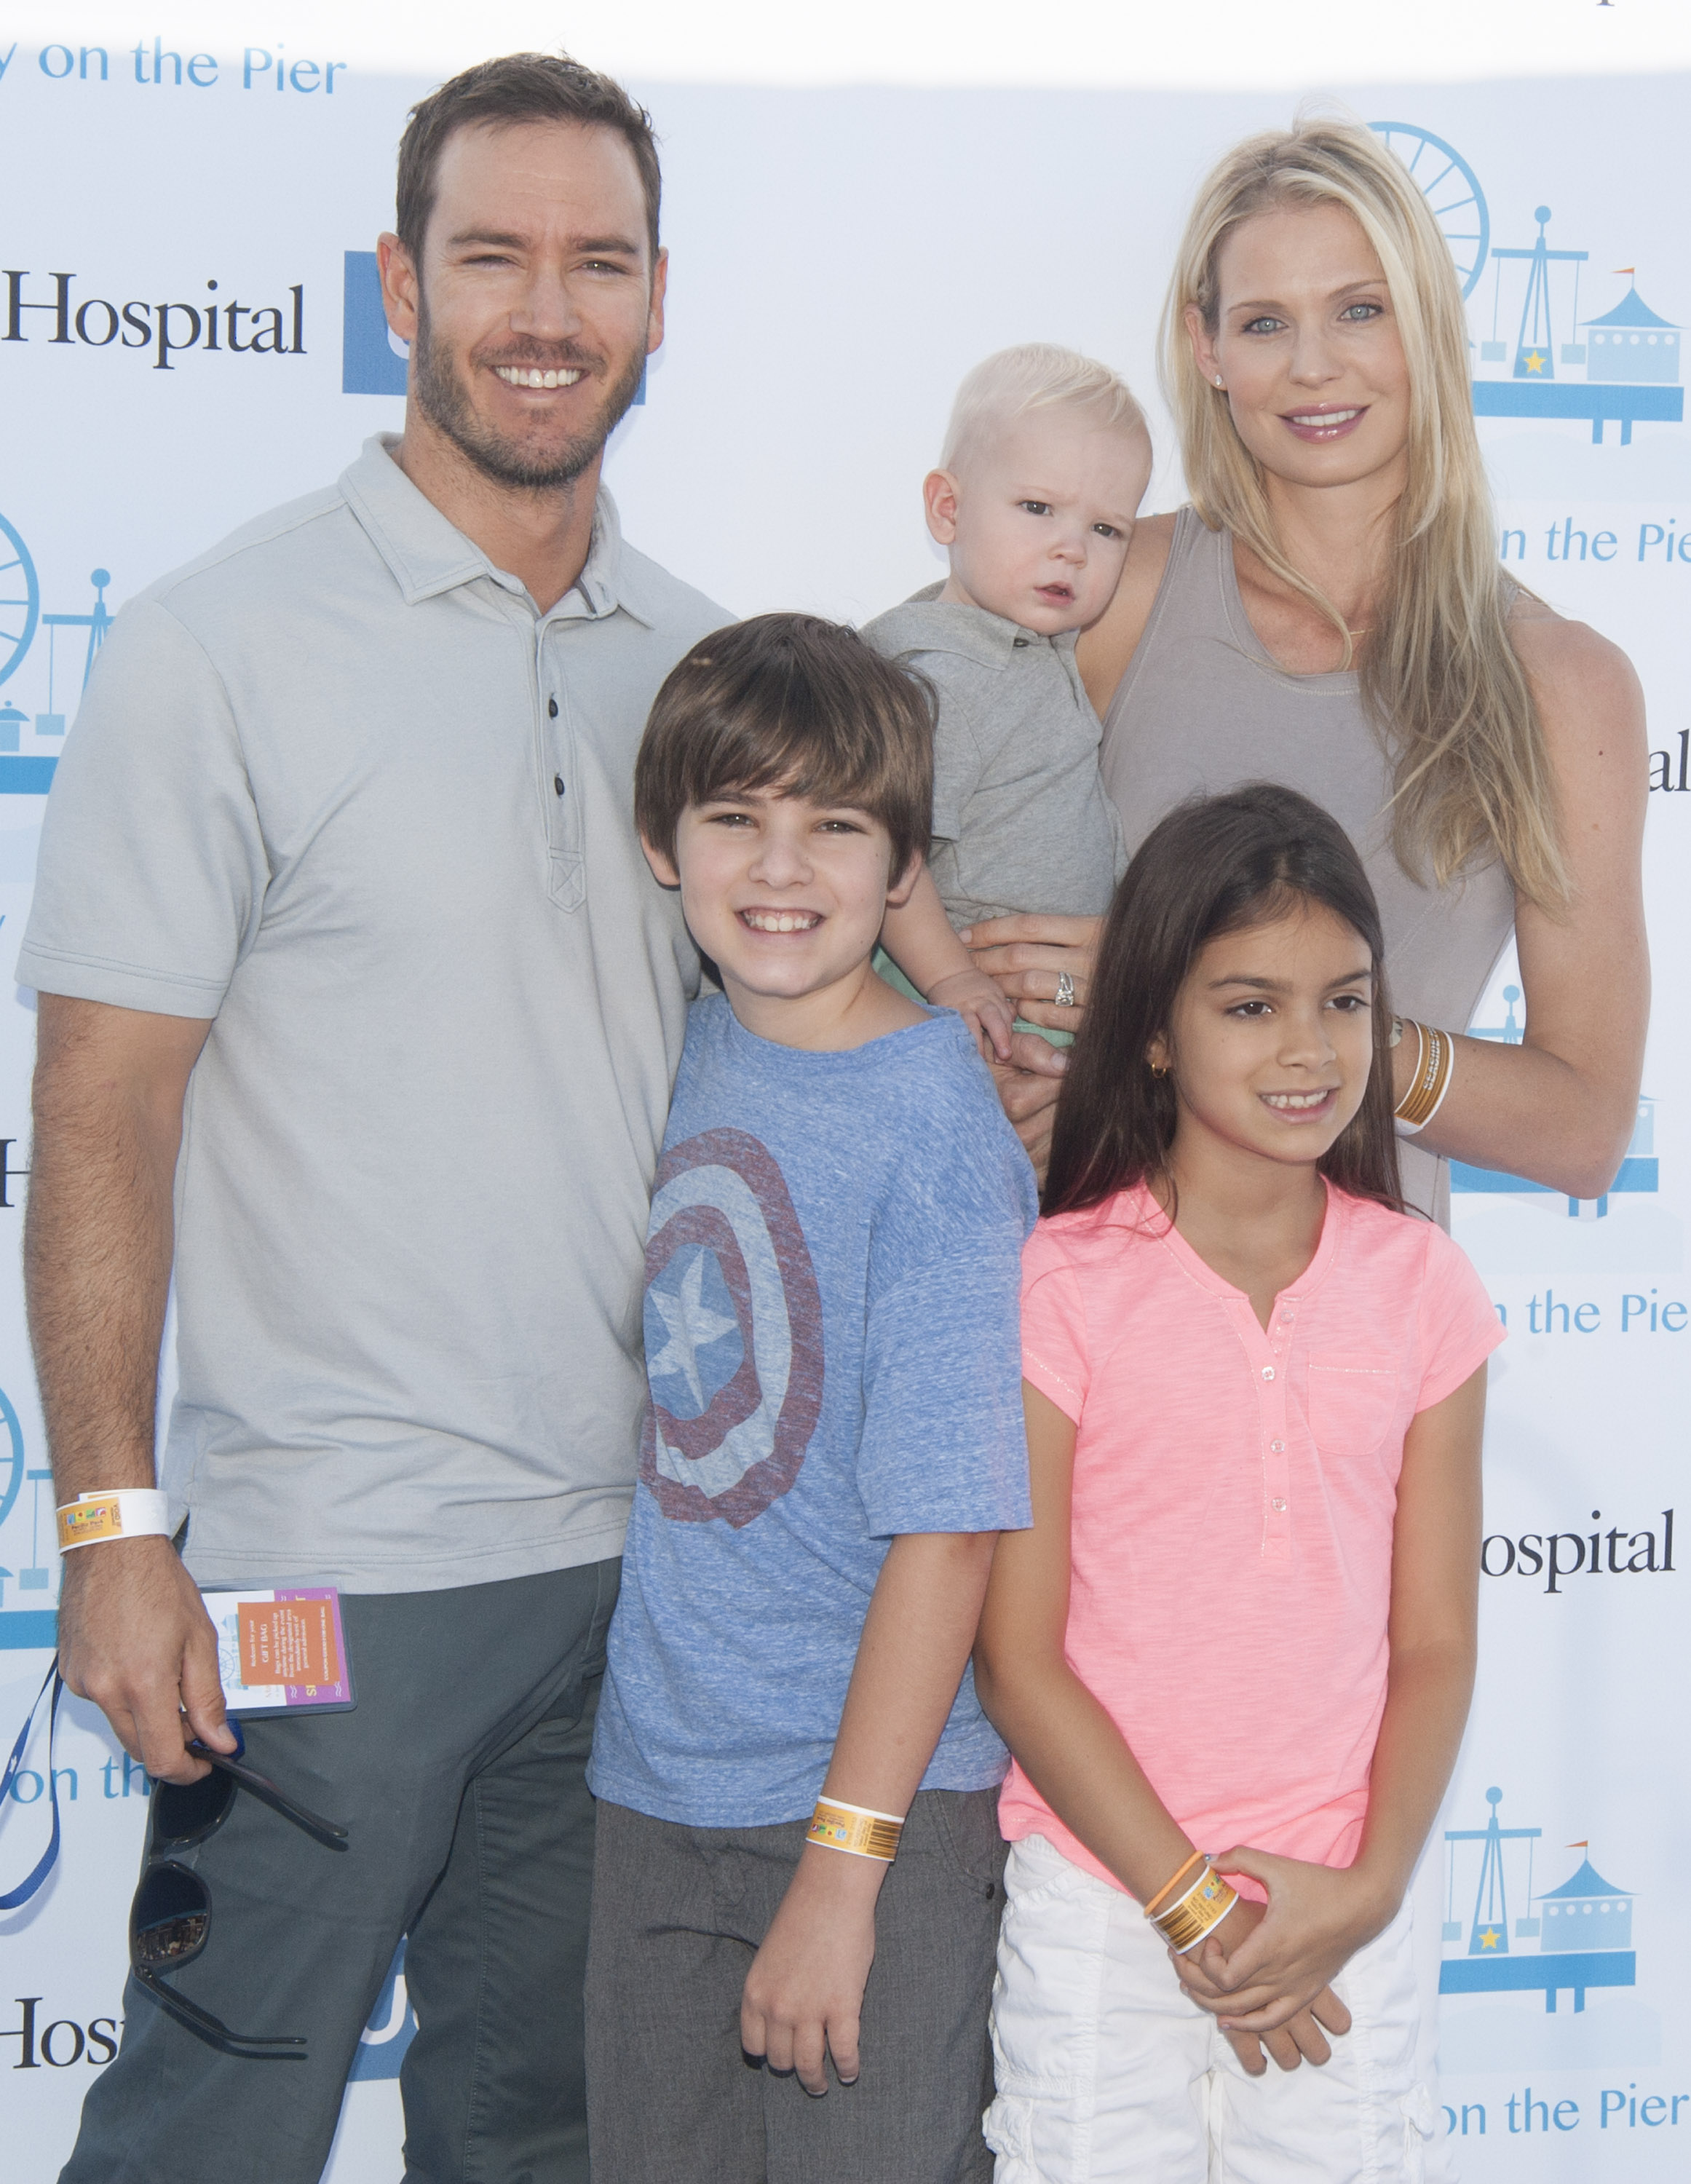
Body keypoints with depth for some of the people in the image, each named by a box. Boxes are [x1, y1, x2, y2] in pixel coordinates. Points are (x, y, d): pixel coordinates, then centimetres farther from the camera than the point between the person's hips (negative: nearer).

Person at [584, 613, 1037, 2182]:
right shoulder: (707, 1051, 3)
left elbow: (951, 1523, -19)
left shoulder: (935, 1124, -17)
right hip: (658, 1779, 6)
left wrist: (844, 1862, -19)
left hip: (876, 1807, -6)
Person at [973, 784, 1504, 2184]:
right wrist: (1195, 1907, -9)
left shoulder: (1420, 1284, 2)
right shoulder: (1062, 1285, -7)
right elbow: (1018, 1656, -7)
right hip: (1103, 1908, -2)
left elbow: (1435, 1645, 4)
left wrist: (1366, 1893, -7)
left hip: (1346, 1924, 2)